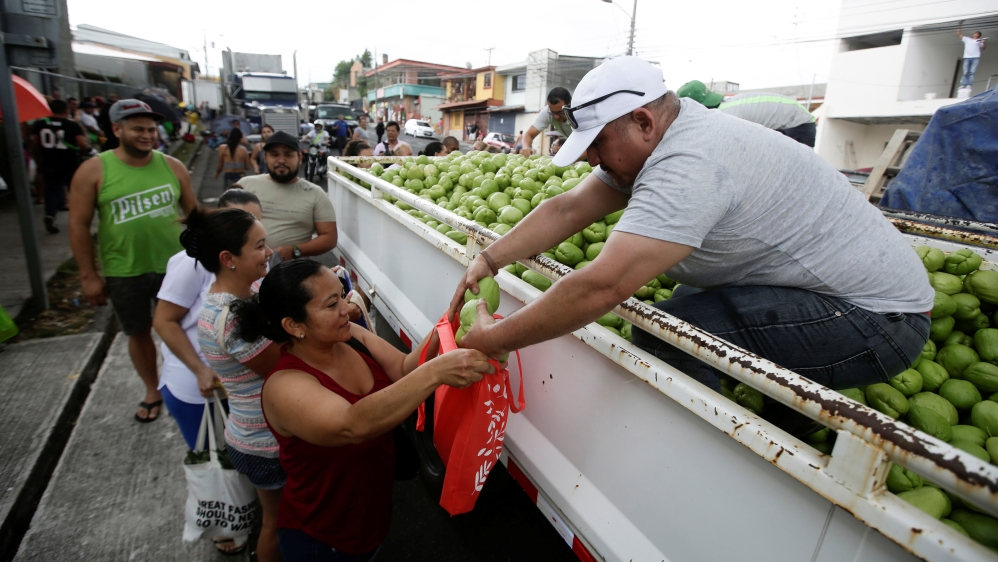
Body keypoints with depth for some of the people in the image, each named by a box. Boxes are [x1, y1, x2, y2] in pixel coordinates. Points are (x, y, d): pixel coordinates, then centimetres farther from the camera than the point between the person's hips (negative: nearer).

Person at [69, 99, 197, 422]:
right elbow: (78, 225, -5)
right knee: (139, 333, 15)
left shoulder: (172, 166, -1)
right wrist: (89, 275, -6)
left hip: (174, 266, 1)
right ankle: (152, 391, 35)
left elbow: (193, 212, 7)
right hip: (124, 273, -1)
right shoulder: (93, 171, -8)